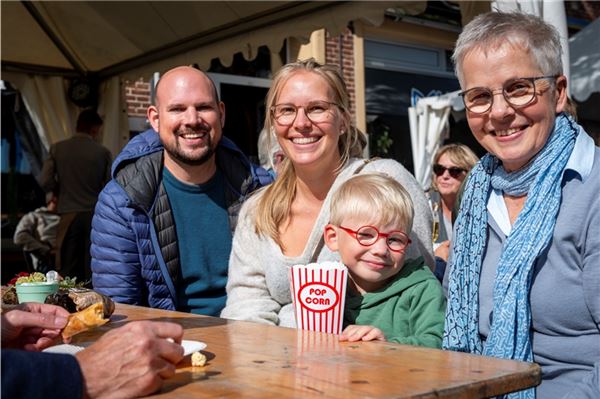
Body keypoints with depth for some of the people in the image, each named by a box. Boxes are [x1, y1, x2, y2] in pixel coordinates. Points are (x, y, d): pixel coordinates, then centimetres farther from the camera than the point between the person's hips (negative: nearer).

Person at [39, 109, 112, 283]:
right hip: (95, 214, -1)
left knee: (68, 271, 6)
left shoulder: (58, 149, 2)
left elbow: (45, 182, -3)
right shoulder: (103, 152, -1)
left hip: (69, 214, 1)